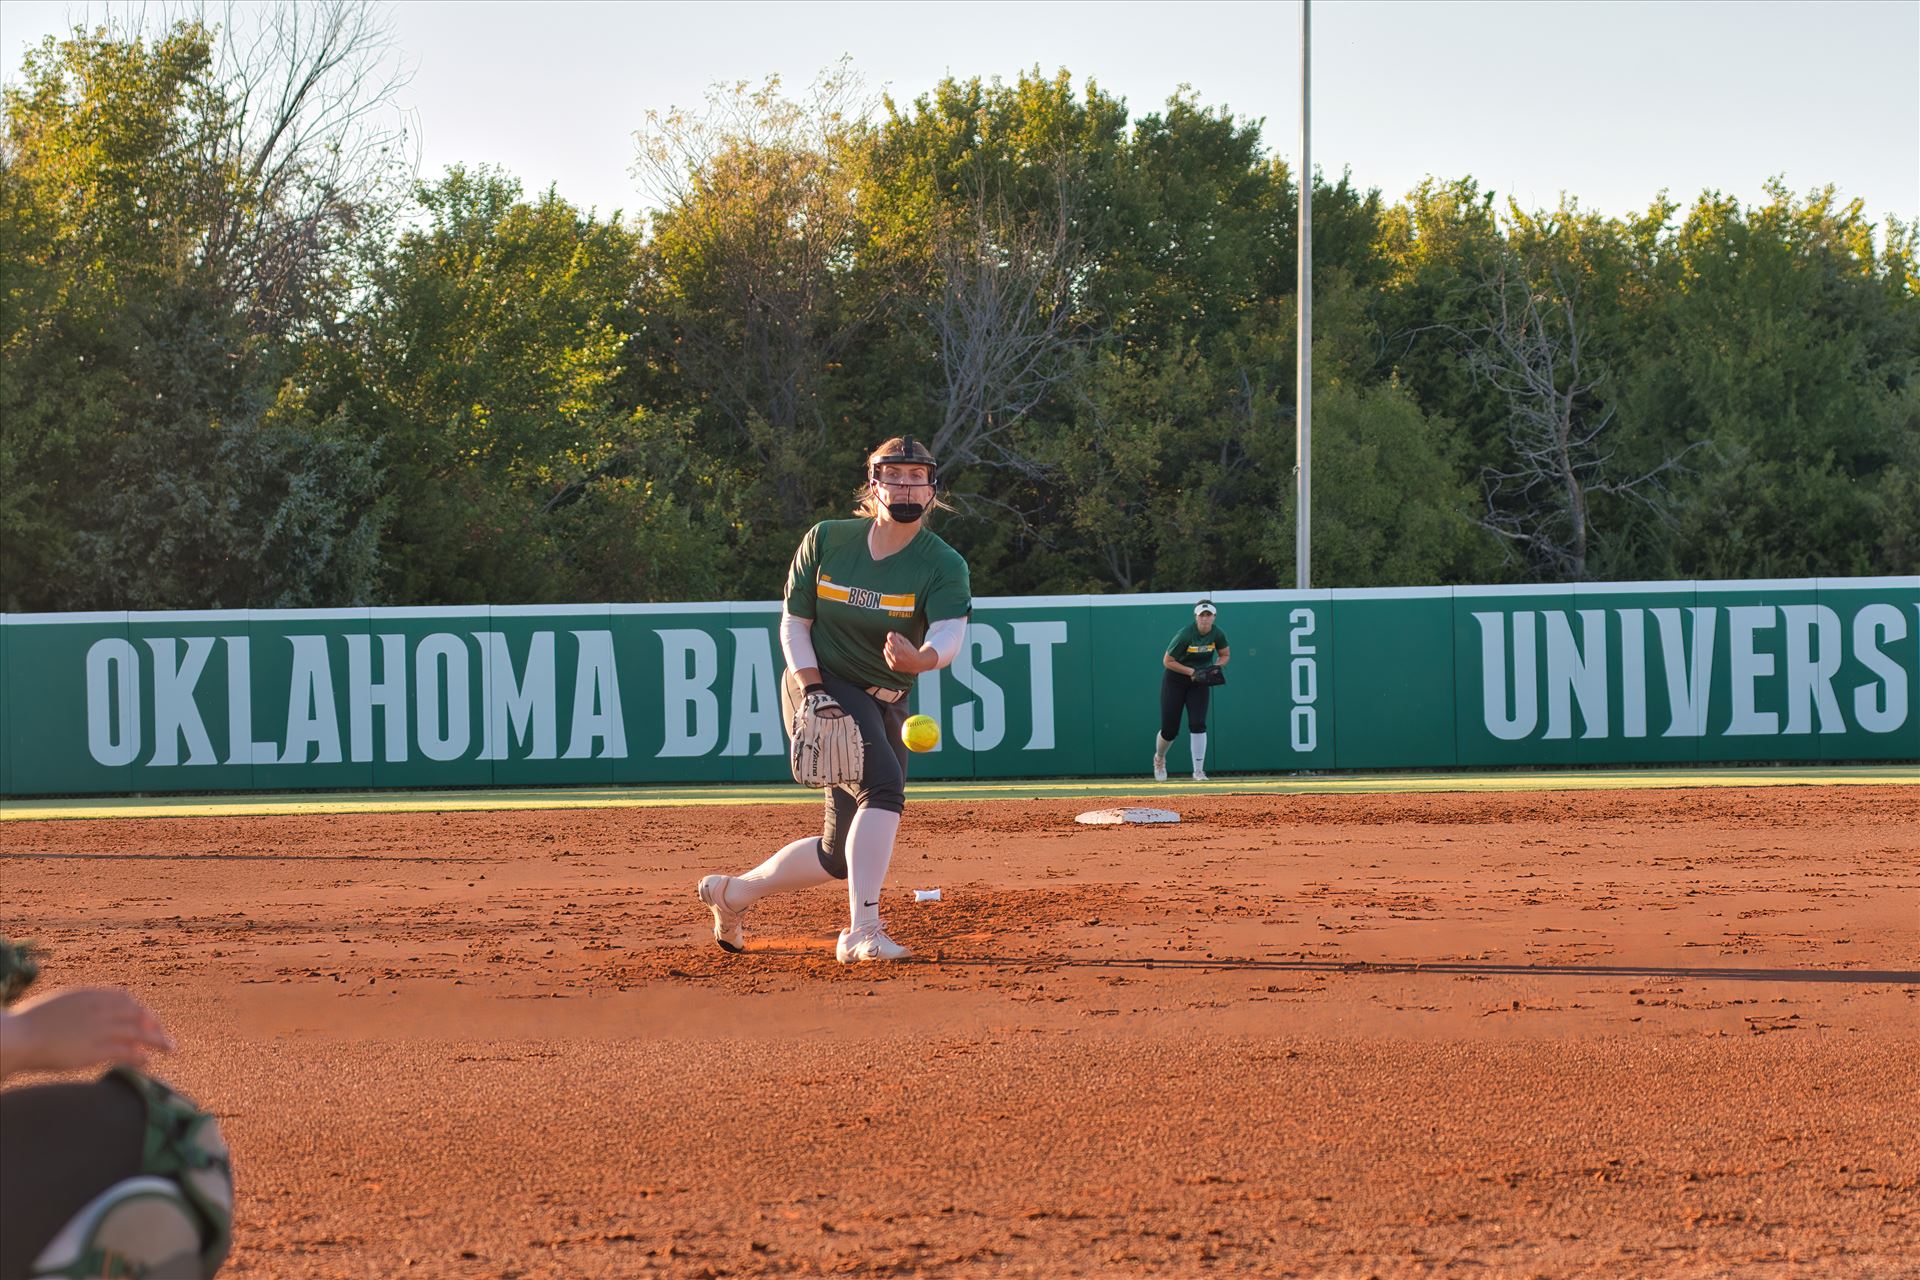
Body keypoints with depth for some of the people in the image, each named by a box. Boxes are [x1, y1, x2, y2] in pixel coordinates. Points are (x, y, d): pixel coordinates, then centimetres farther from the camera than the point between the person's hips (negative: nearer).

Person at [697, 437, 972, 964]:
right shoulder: (826, 540, -4)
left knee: (841, 852, 7)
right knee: (882, 783, -30)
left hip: (886, 704, 4)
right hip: (822, 687, -4)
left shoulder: (944, 565, -8)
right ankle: (863, 930, -35)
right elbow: (793, 624, 0)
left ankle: (734, 892, 31)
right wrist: (813, 692, -16)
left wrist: (920, 658, -50)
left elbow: (949, 635, -26)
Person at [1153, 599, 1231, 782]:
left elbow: (1225, 655, 7)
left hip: (1200, 681, 3)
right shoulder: (1185, 635, -25)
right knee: (1169, 730, 0)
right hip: (1175, 679, -3)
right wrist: (1192, 672, -25)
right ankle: (1159, 758, 32)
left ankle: (1198, 771, -8)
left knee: (1197, 724, -13)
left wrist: (1216, 667, -14)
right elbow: (1167, 661, -18)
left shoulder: (1217, 634, -11)